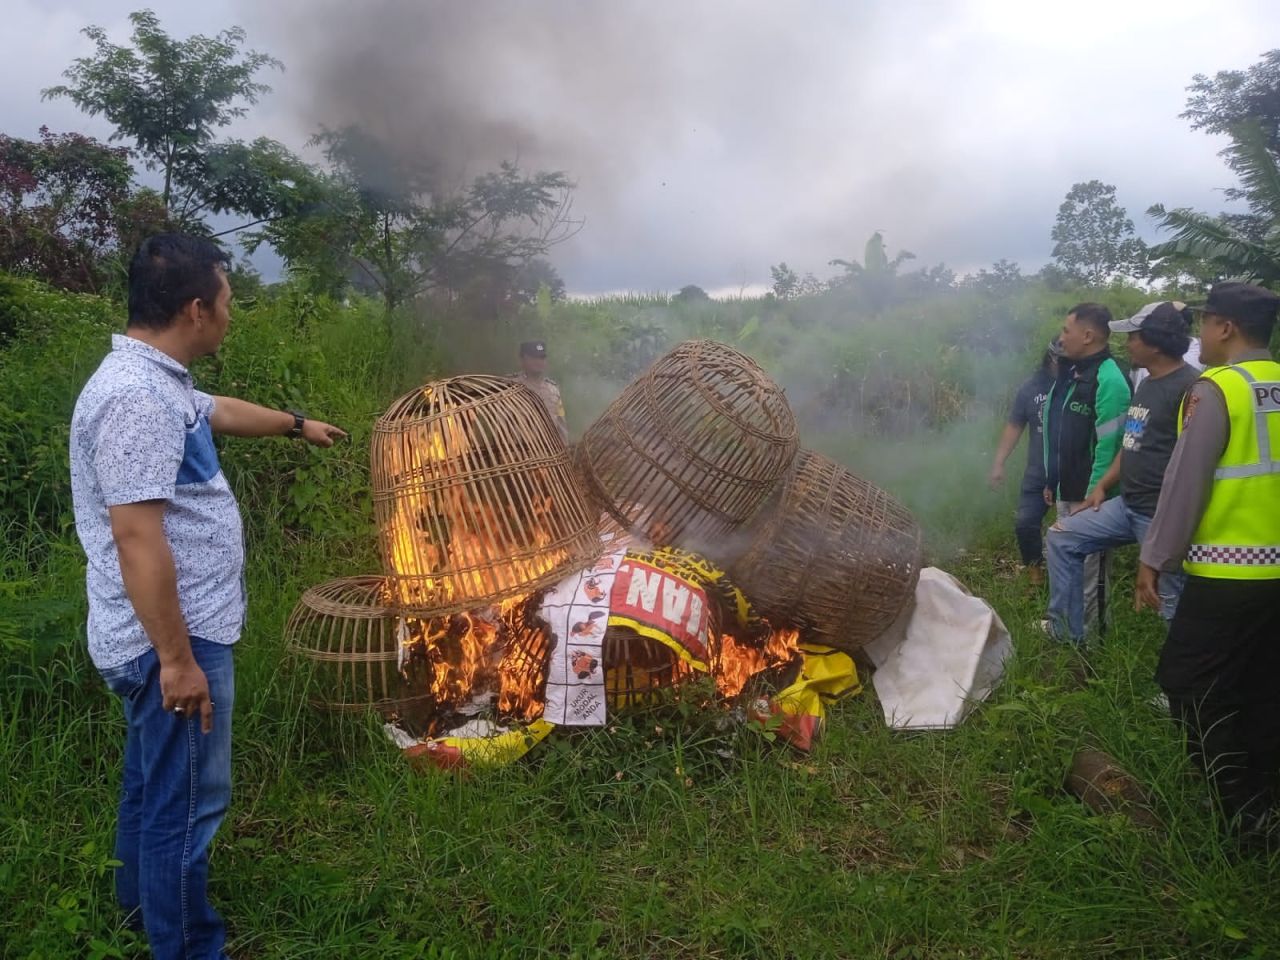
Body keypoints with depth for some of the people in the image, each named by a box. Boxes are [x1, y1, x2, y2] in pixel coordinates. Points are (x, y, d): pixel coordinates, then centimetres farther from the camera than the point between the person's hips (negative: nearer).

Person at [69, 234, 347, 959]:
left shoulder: (157, 380, 10)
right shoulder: (137, 396, -24)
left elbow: (220, 411, 32)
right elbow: (137, 538, -28)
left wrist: (297, 425, 47)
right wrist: (177, 658, -25)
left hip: (171, 634, 11)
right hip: (172, 640, -11)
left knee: (155, 782, 26)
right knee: (186, 800, 2)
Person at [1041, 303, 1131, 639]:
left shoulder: (1108, 380, -19)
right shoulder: (1071, 374, 11)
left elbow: (1108, 448, -22)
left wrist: (1091, 498, -20)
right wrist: (1051, 482, 16)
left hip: (1088, 497, -9)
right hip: (1066, 493, 9)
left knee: (1087, 570, 3)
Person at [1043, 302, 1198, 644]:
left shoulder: (1189, 386, -17)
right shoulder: (1146, 384, 14)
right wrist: (1102, 486, 18)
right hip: (1126, 506, 10)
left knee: (1173, 602, -2)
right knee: (1062, 537, 12)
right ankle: (1066, 633, 19)